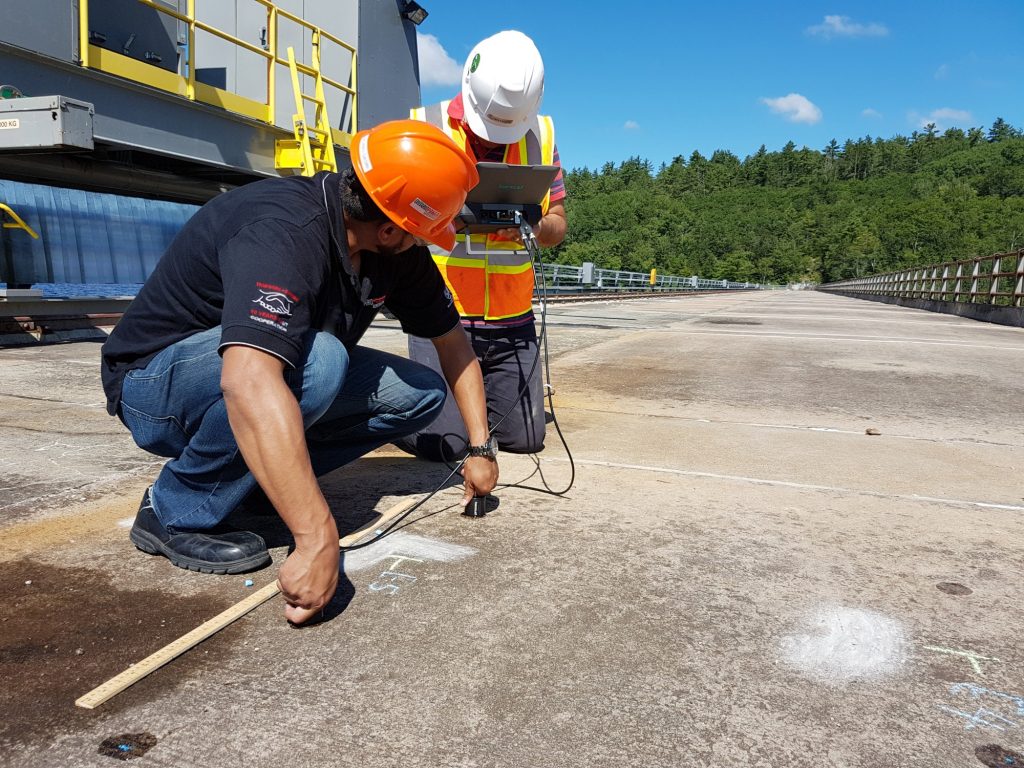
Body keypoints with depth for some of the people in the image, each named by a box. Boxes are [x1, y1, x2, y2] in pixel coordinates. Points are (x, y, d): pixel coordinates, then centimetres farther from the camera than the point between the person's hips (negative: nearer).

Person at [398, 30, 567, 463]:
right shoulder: (426, 127, -5)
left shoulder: (541, 135, 6)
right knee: (445, 442, -9)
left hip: (512, 320, 4)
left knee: (525, 438, 6)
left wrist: (535, 224, -16)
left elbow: (557, 226, 8)